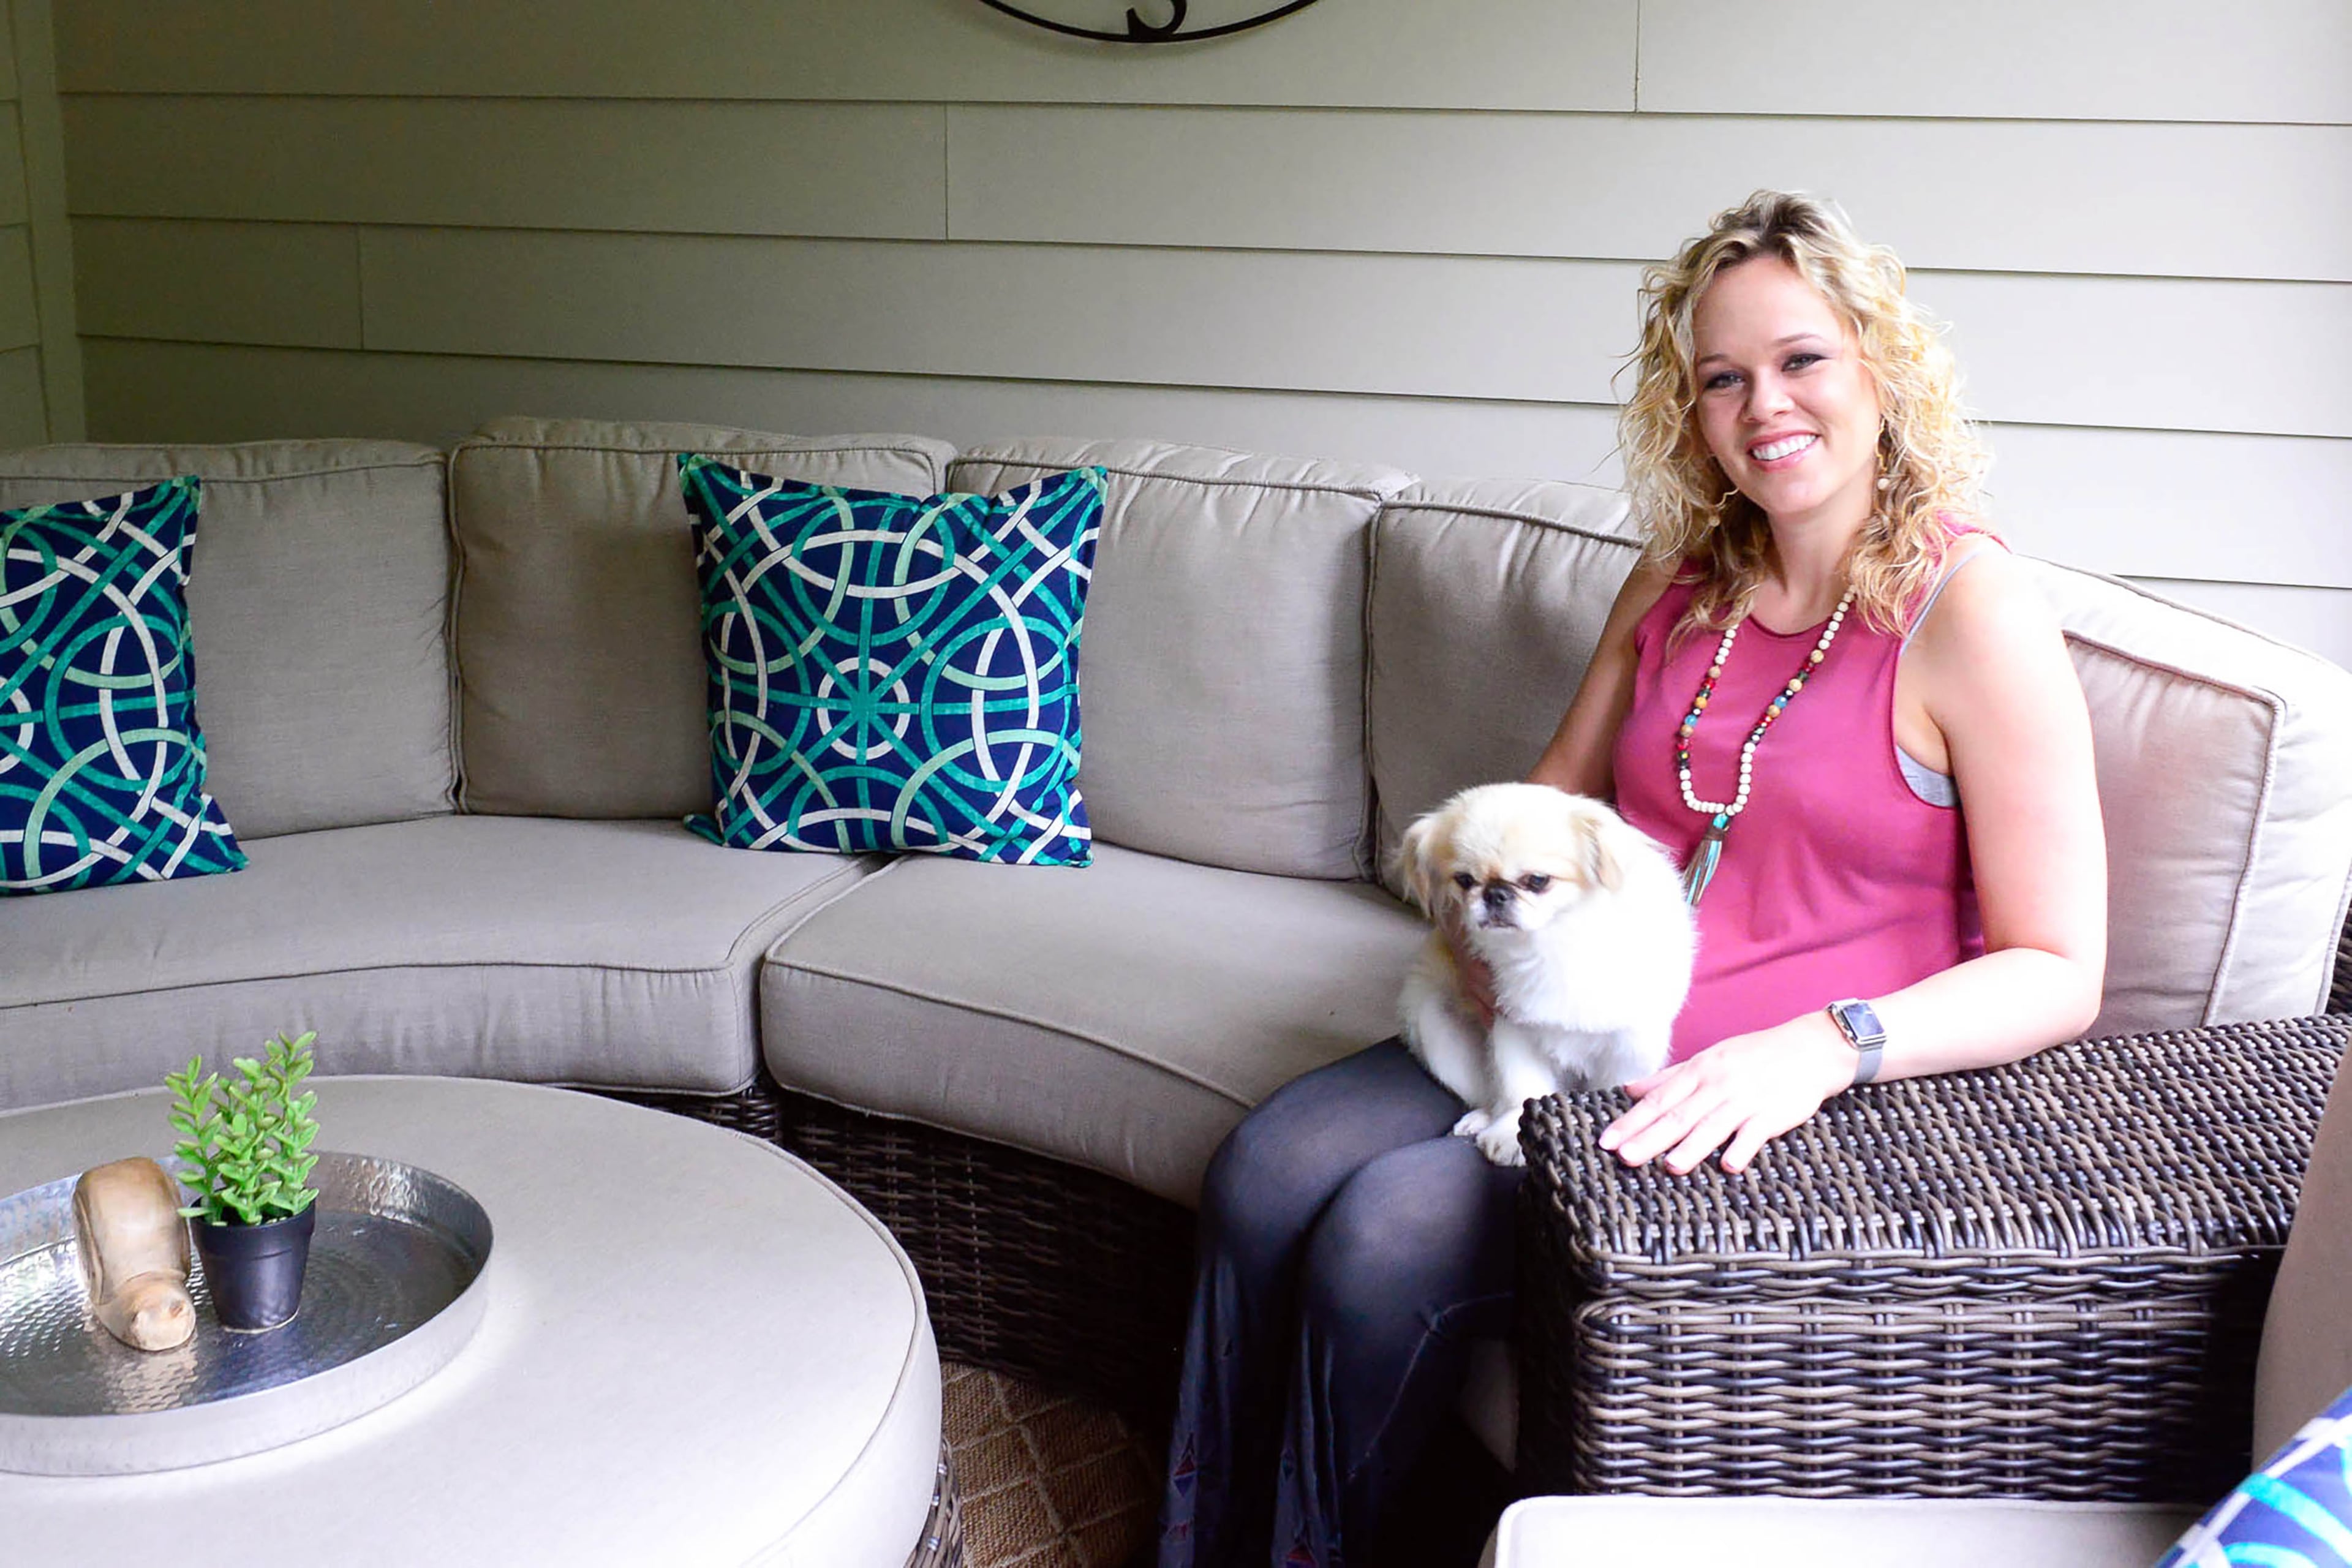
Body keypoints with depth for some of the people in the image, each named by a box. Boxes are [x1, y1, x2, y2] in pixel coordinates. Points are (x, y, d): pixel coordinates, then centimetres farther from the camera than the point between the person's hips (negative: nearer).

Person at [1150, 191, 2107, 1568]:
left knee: (1389, 1238, -22)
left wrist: (1822, 1047, -29)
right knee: (1264, 1177, -12)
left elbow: (2057, 973, -14)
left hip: (1778, 1102, -6)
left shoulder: (1971, 613, -11)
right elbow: (1558, 795, 21)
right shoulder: (1679, 585, 10)